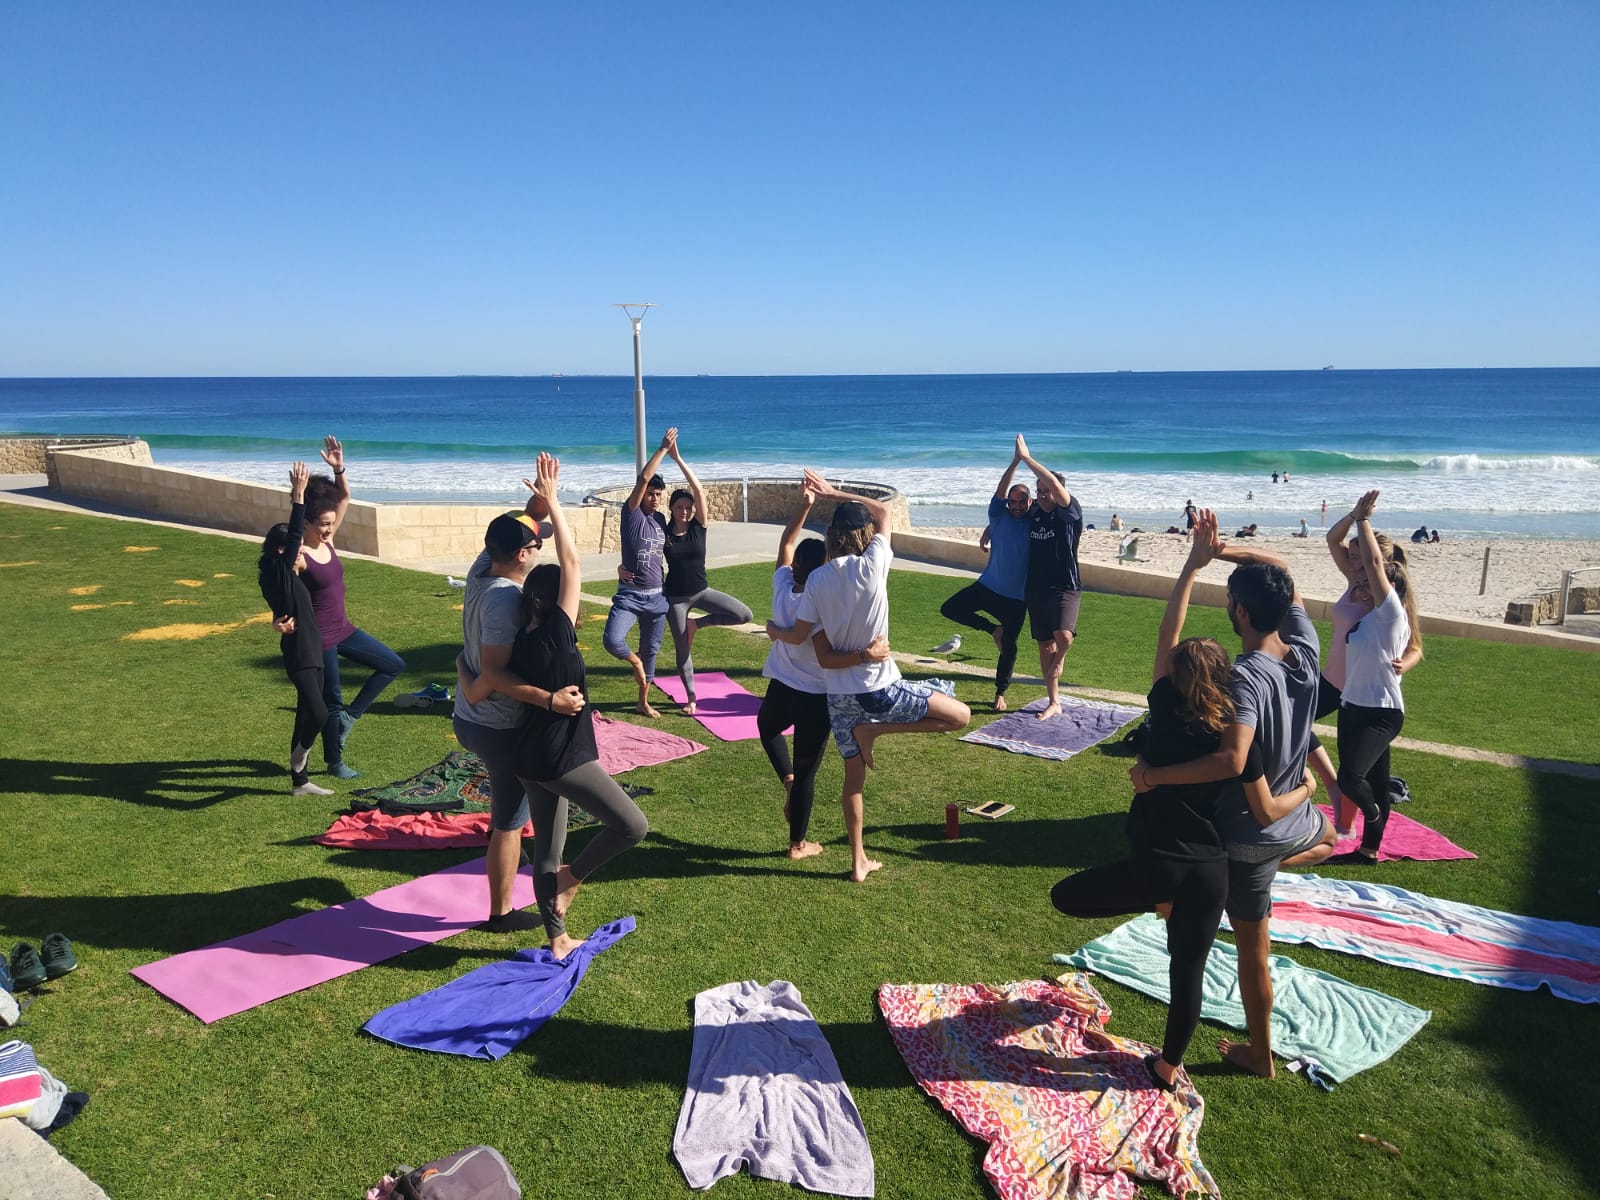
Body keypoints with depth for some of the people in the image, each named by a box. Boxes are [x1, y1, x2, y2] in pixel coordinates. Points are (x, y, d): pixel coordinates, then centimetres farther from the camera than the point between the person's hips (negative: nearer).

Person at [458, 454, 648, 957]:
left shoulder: (515, 647, 2)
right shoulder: (557, 635, -16)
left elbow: (474, 693, 6)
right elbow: (572, 563, -14)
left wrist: (461, 667, 27)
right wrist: (552, 503, -9)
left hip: (529, 759, 8)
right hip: (566, 759, -8)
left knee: (547, 851, 16)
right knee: (632, 825, -1)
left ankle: (557, 939, 25)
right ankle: (570, 879, 6)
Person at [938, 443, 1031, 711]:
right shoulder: (999, 517, -3)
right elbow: (1000, 491, -17)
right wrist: (1016, 461, -26)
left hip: (1017, 598, -1)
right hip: (987, 587, 1)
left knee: (1009, 646, 3)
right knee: (949, 609, -10)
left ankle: (1000, 693, 21)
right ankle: (993, 629, 7)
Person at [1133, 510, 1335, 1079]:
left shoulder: (1245, 678, -30)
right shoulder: (1305, 650, -8)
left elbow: (1231, 759, -41)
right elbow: (1277, 568, 4)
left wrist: (1155, 774, -34)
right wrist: (1224, 551, -7)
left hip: (1249, 833, -6)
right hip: (1295, 821, 6)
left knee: (1253, 949, 13)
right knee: (1332, 835, 45)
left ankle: (1260, 1054, 30)